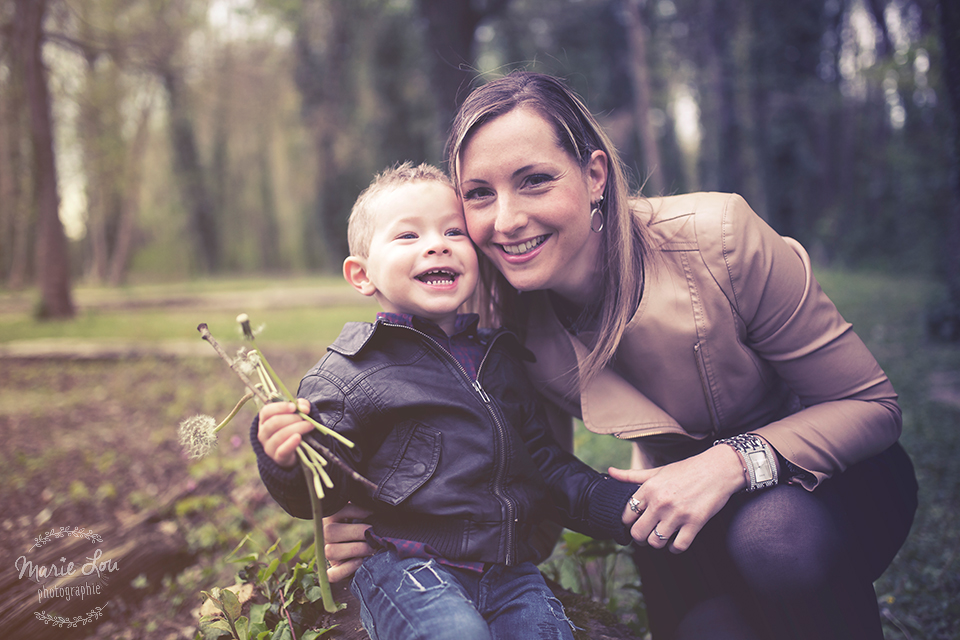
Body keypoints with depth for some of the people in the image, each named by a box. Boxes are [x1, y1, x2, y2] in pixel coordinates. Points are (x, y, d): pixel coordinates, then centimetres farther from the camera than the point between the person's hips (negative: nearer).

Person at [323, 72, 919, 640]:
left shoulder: (718, 238, -27)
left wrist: (736, 461, -34)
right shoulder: (508, 321, -18)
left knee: (773, 536, -33)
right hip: (687, 514, 2)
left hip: (841, 476, -2)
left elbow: (871, 403, -17)